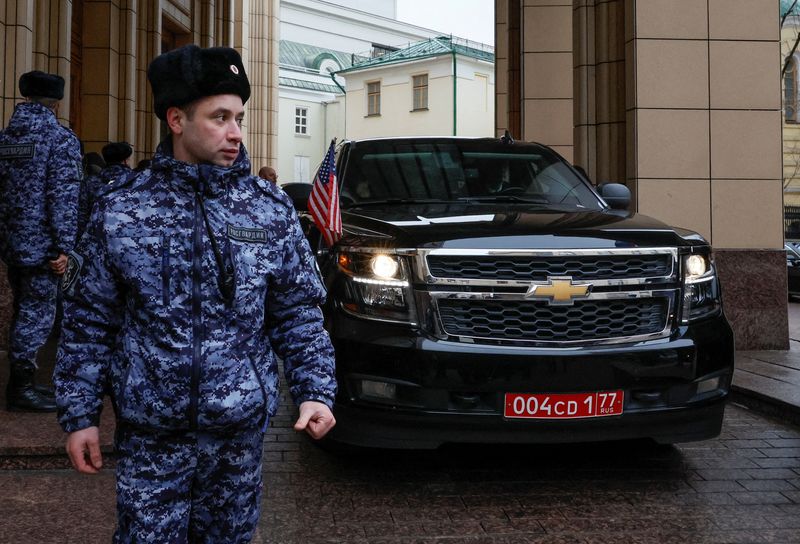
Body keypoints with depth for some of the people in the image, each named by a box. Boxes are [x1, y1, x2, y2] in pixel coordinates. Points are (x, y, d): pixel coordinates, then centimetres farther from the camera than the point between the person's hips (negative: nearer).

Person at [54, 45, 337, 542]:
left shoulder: (272, 210, 0)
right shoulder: (120, 213, -3)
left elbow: (299, 315, 3)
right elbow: (89, 322, 2)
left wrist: (315, 391, -8)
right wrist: (80, 414, -1)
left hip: (241, 434, 1)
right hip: (151, 438, -1)